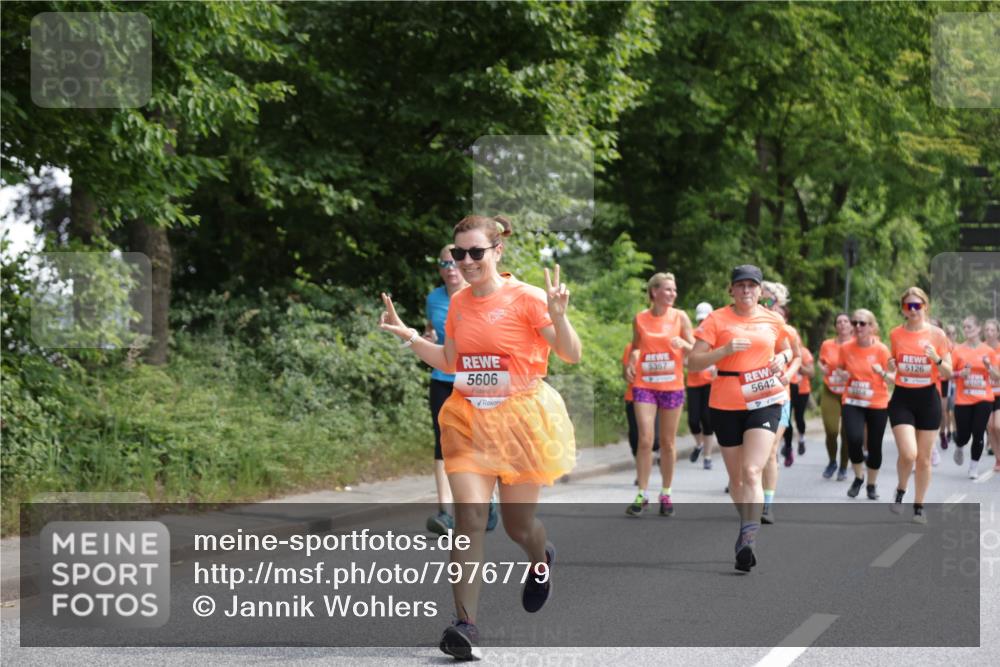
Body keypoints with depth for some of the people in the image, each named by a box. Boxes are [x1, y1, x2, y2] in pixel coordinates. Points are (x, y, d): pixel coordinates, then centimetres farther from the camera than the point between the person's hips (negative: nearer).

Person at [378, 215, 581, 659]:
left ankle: (540, 560, 47)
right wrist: (406, 336, 7)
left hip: (519, 418, -3)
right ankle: (465, 623, -16)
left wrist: (557, 317, -28)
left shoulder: (526, 298, -10)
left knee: (518, 524, 8)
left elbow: (571, 356, -10)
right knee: (469, 514, -13)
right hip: (468, 419, 3)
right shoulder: (458, 303, 6)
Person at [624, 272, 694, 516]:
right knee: (645, 440, -10)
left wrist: (682, 344, -19)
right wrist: (631, 363, -3)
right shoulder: (640, 319, 2)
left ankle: (666, 494, 18)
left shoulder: (680, 317, 0)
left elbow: (694, 350, 2)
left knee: (668, 442, 7)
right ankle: (642, 495, -3)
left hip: (672, 385, 0)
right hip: (645, 385, 0)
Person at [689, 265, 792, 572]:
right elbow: (693, 362, -6)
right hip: (726, 404, 1)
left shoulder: (772, 320, 7)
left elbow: (787, 350, 25)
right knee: (736, 476, 11)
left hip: (765, 400, -1)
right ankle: (747, 526, 32)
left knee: (752, 471, -17)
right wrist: (725, 350, -21)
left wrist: (782, 358, 2)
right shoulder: (717, 319, -2)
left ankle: (748, 539, -24)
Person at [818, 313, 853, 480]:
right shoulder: (827, 345, 1)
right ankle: (832, 462, 19)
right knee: (831, 431, -8)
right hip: (830, 393, 1)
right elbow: (821, 362, 17)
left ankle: (843, 468, 18)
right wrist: (822, 368, -5)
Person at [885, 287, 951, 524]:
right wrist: (889, 372, -4)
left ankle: (919, 507, 21)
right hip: (902, 399, 0)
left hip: (928, 398, 0)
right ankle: (900, 492, 12)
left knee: (924, 458, 6)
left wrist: (937, 359, -20)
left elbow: (948, 374, -1)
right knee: (908, 453, -16)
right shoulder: (895, 334, 2)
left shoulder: (937, 334, -3)